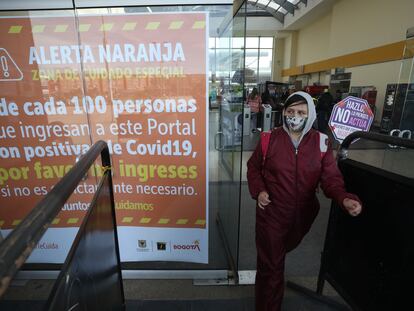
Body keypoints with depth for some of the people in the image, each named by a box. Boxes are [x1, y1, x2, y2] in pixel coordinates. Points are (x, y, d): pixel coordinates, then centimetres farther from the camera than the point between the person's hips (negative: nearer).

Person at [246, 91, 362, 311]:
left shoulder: (320, 143, -6)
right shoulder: (269, 139, -10)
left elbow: (331, 178, -9)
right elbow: (253, 167, 2)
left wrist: (345, 199, -28)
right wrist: (258, 191, -14)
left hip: (302, 215, 3)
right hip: (271, 214, -2)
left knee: (275, 256, 29)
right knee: (271, 267, 7)